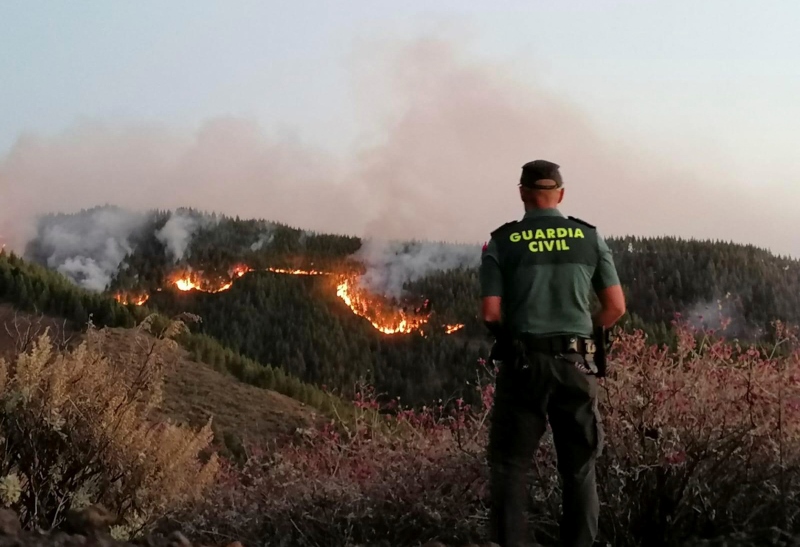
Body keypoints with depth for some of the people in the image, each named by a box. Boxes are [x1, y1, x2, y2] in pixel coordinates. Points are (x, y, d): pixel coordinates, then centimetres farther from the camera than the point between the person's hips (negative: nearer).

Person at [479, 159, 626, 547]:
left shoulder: (502, 242, -2)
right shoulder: (589, 237, 4)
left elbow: (490, 314, -7)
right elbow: (616, 308, 3)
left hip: (522, 364, -1)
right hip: (574, 363, 2)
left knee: (509, 466, 7)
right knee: (579, 468, 12)